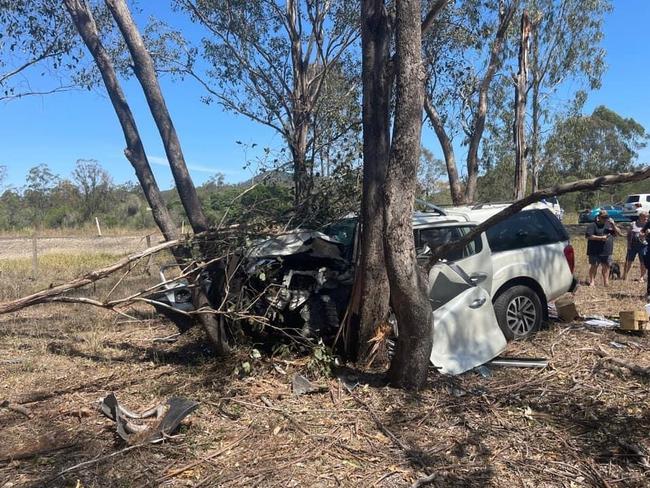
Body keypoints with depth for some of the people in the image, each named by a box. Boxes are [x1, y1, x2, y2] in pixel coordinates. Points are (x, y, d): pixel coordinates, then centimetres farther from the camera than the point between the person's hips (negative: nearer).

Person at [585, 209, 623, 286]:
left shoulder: (609, 225, 15)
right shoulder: (592, 225, -4)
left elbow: (619, 233, 12)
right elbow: (589, 236, -14)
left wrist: (613, 225, -4)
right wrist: (601, 237, -17)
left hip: (607, 251, 5)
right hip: (595, 252, -5)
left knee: (606, 266, 8)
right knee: (594, 266, -3)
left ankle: (606, 282, 16)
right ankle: (592, 281, 2)